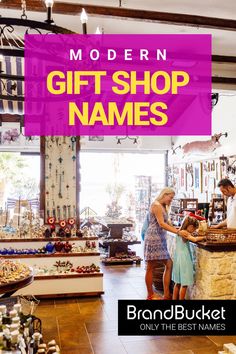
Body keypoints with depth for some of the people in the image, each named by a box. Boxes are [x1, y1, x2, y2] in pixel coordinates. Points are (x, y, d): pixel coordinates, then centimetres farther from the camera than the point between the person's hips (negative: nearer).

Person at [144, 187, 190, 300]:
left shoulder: (163, 207, 18)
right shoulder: (156, 205, -12)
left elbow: (166, 224, 15)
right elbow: (161, 224, -20)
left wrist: (178, 230, 3)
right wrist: (178, 232, -25)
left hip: (161, 239, 10)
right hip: (153, 237, -10)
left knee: (169, 264, 5)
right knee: (150, 267, 1)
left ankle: (166, 295, 10)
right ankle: (150, 295, 10)